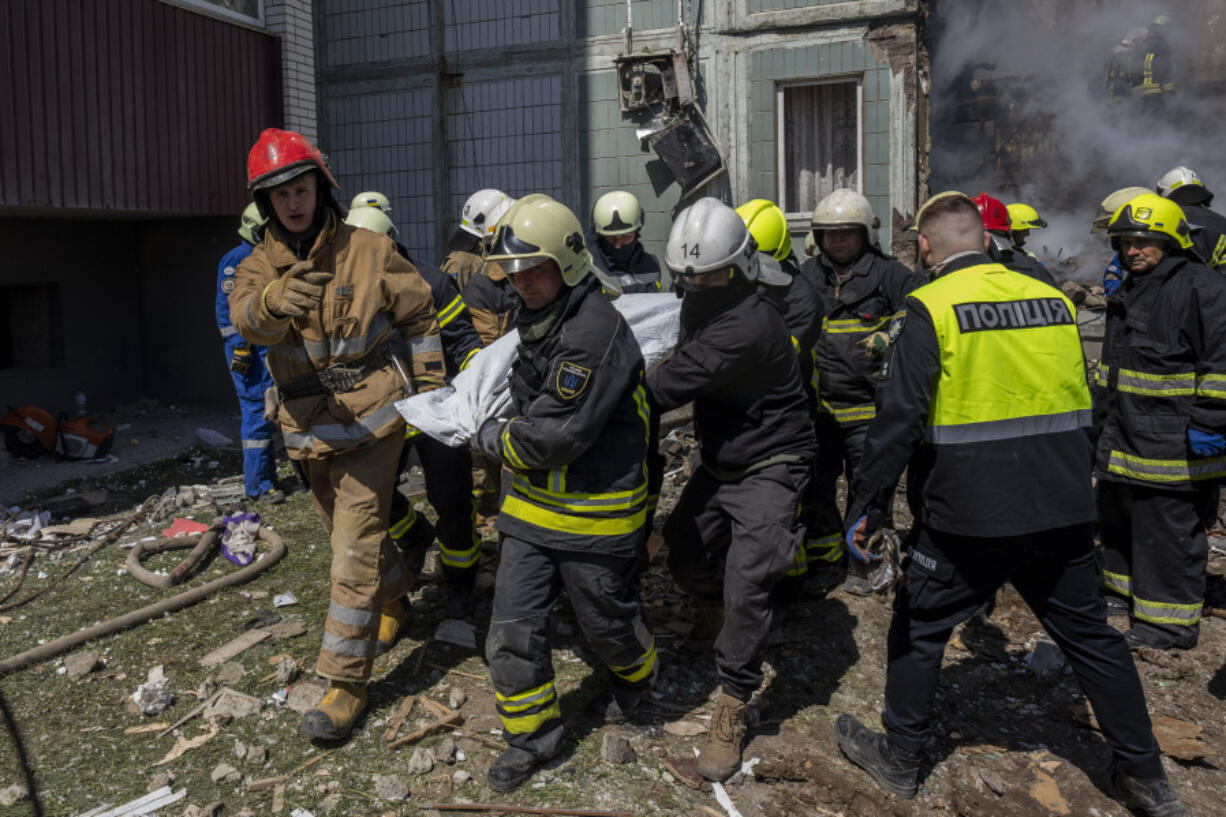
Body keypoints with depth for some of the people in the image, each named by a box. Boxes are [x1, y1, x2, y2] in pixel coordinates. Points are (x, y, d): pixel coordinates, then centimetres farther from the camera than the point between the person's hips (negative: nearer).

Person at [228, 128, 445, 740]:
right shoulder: (258, 266, 0)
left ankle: (347, 680, 2)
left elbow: (419, 317, 5)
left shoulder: (369, 251, -5)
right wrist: (280, 299, -48)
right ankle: (395, 598, 50)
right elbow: (248, 319, -24)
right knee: (351, 531, 22)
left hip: (371, 418, -4)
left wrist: (430, 391, 1)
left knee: (355, 548, -7)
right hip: (310, 428, 5)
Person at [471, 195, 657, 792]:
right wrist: (503, 430, 9)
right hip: (533, 507, 8)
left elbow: (557, 435, -25)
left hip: (595, 513, -8)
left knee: (606, 620, 15)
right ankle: (533, 734, 27)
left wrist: (493, 440, -9)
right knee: (512, 631, 8)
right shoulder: (537, 320, 8)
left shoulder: (595, 330, -24)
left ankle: (636, 675, 48)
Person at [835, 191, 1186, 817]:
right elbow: (1082, 408, 15)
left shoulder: (930, 309, -11)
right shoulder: (1053, 300, 6)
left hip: (967, 519, -5)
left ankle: (899, 758, 26)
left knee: (918, 628, 13)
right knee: (1089, 634, 19)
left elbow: (898, 421, -16)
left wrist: (866, 508, -10)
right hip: (1063, 515, 5)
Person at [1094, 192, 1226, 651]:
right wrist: (1100, 416, 26)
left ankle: (1171, 620, 11)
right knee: (1118, 518, 20)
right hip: (1123, 437, 9)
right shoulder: (1126, 294, 16)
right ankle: (1124, 591, 39)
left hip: (1172, 443, -9)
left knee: (1169, 531, -1)